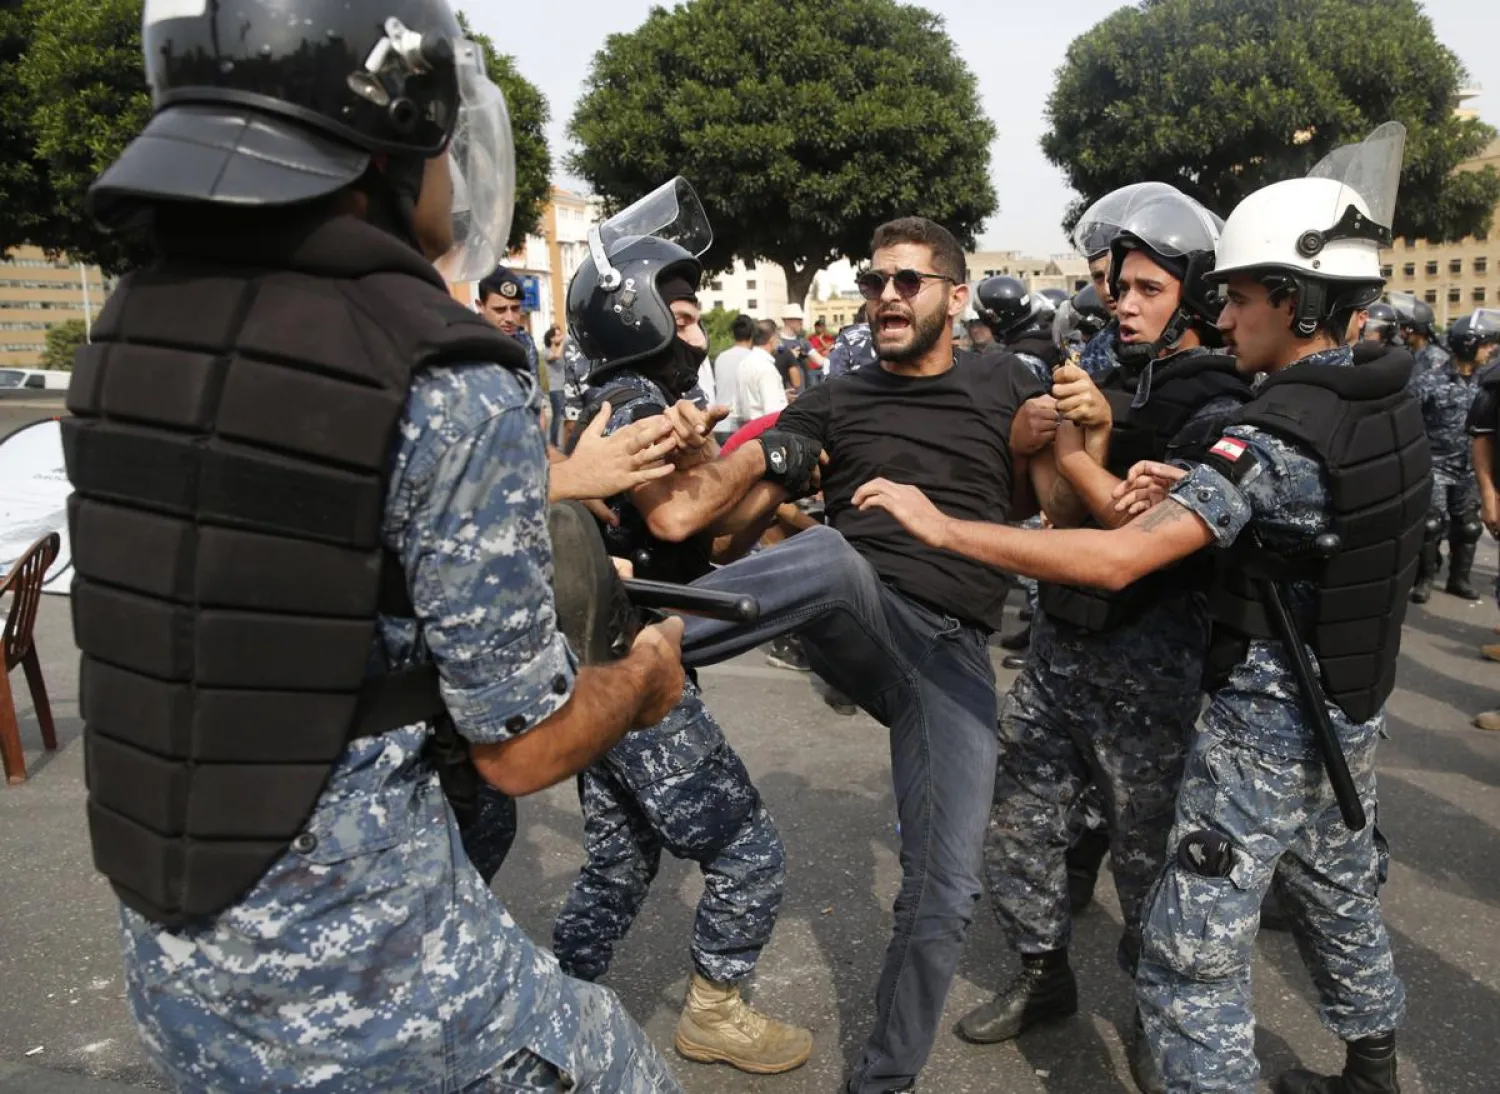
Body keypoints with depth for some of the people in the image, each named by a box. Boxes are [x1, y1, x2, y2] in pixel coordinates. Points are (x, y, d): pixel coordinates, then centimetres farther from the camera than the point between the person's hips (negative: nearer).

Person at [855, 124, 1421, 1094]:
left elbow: (1115, 561, -35)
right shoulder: (1391, 407, 0)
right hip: (1353, 710, 10)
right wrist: (1187, 491, -9)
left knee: (1194, 951, -1)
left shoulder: (1277, 438, -27)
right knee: (1341, 899, 28)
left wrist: (941, 527, -32)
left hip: (1268, 723, -9)